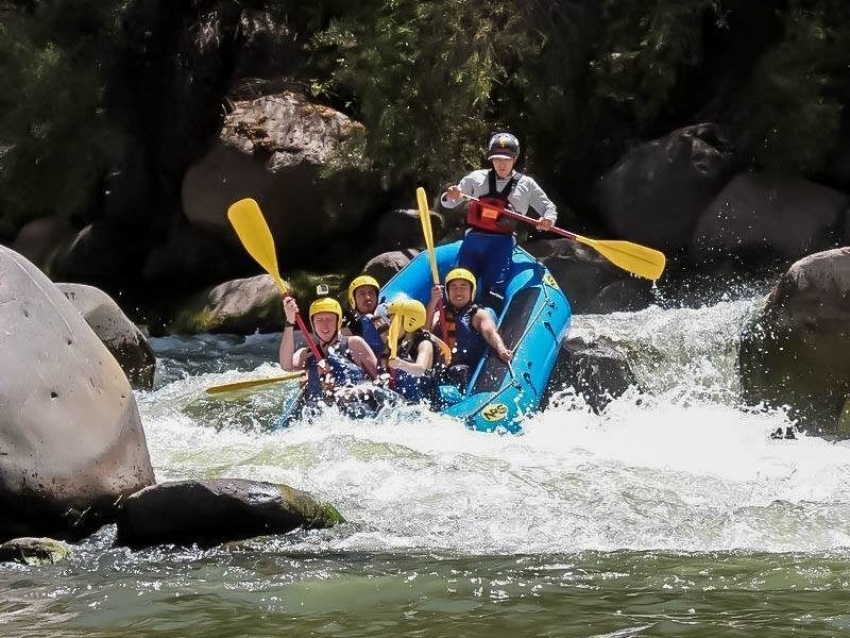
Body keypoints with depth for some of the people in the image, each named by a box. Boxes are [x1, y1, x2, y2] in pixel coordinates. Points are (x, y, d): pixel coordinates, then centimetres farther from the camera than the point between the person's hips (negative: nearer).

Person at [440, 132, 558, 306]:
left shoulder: (526, 184, 11)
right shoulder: (477, 178, 13)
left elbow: (548, 207, 15)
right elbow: (448, 203, 18)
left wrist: (548, 219, -9)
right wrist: (450, 196, -7)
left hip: (502, 241, -2)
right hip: (473, 238, 2)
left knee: (493, 291, -18)